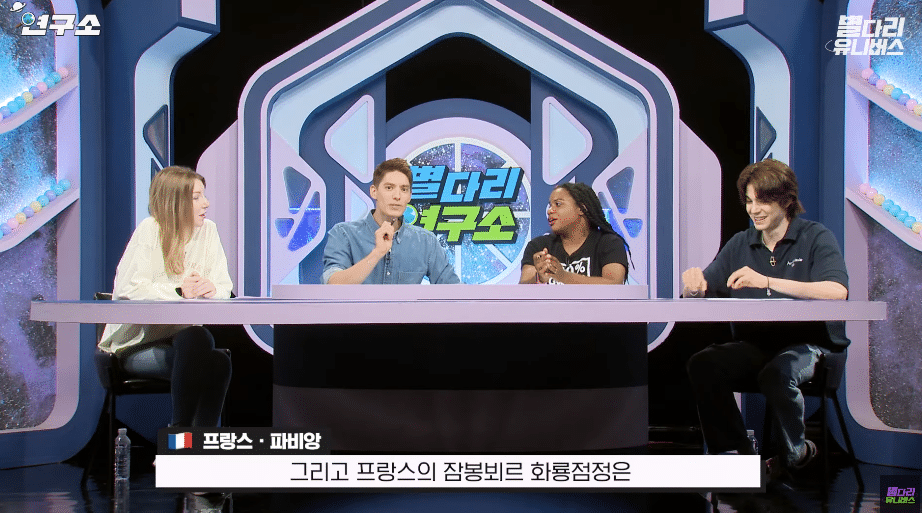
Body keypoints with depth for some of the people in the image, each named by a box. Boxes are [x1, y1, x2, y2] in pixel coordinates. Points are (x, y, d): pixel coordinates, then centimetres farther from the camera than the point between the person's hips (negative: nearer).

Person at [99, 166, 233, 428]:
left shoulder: (208, 230, 5)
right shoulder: (150, 230, -10)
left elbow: (224, 287, 3)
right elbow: (128, 289, -18)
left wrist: (212, 289, -20)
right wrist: (178, 292, -26)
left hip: (178, 337, 4)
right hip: (136, 344, -4)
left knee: (219, 362, -27)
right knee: (197, 340, -31)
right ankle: (181, 428, -18)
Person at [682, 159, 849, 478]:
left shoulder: (816, 237, -2)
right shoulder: (740, 244, 13)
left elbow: (838, 292, -21)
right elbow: (699, 292, 9)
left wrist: (767, 281, -30)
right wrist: (692, 284, -17)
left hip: (809, 344, -4)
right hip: (754, 345, 4)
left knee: (777, 373, -35)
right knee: (702, 365, -23)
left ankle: (793, 454, -5)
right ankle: (734, 452, -9)